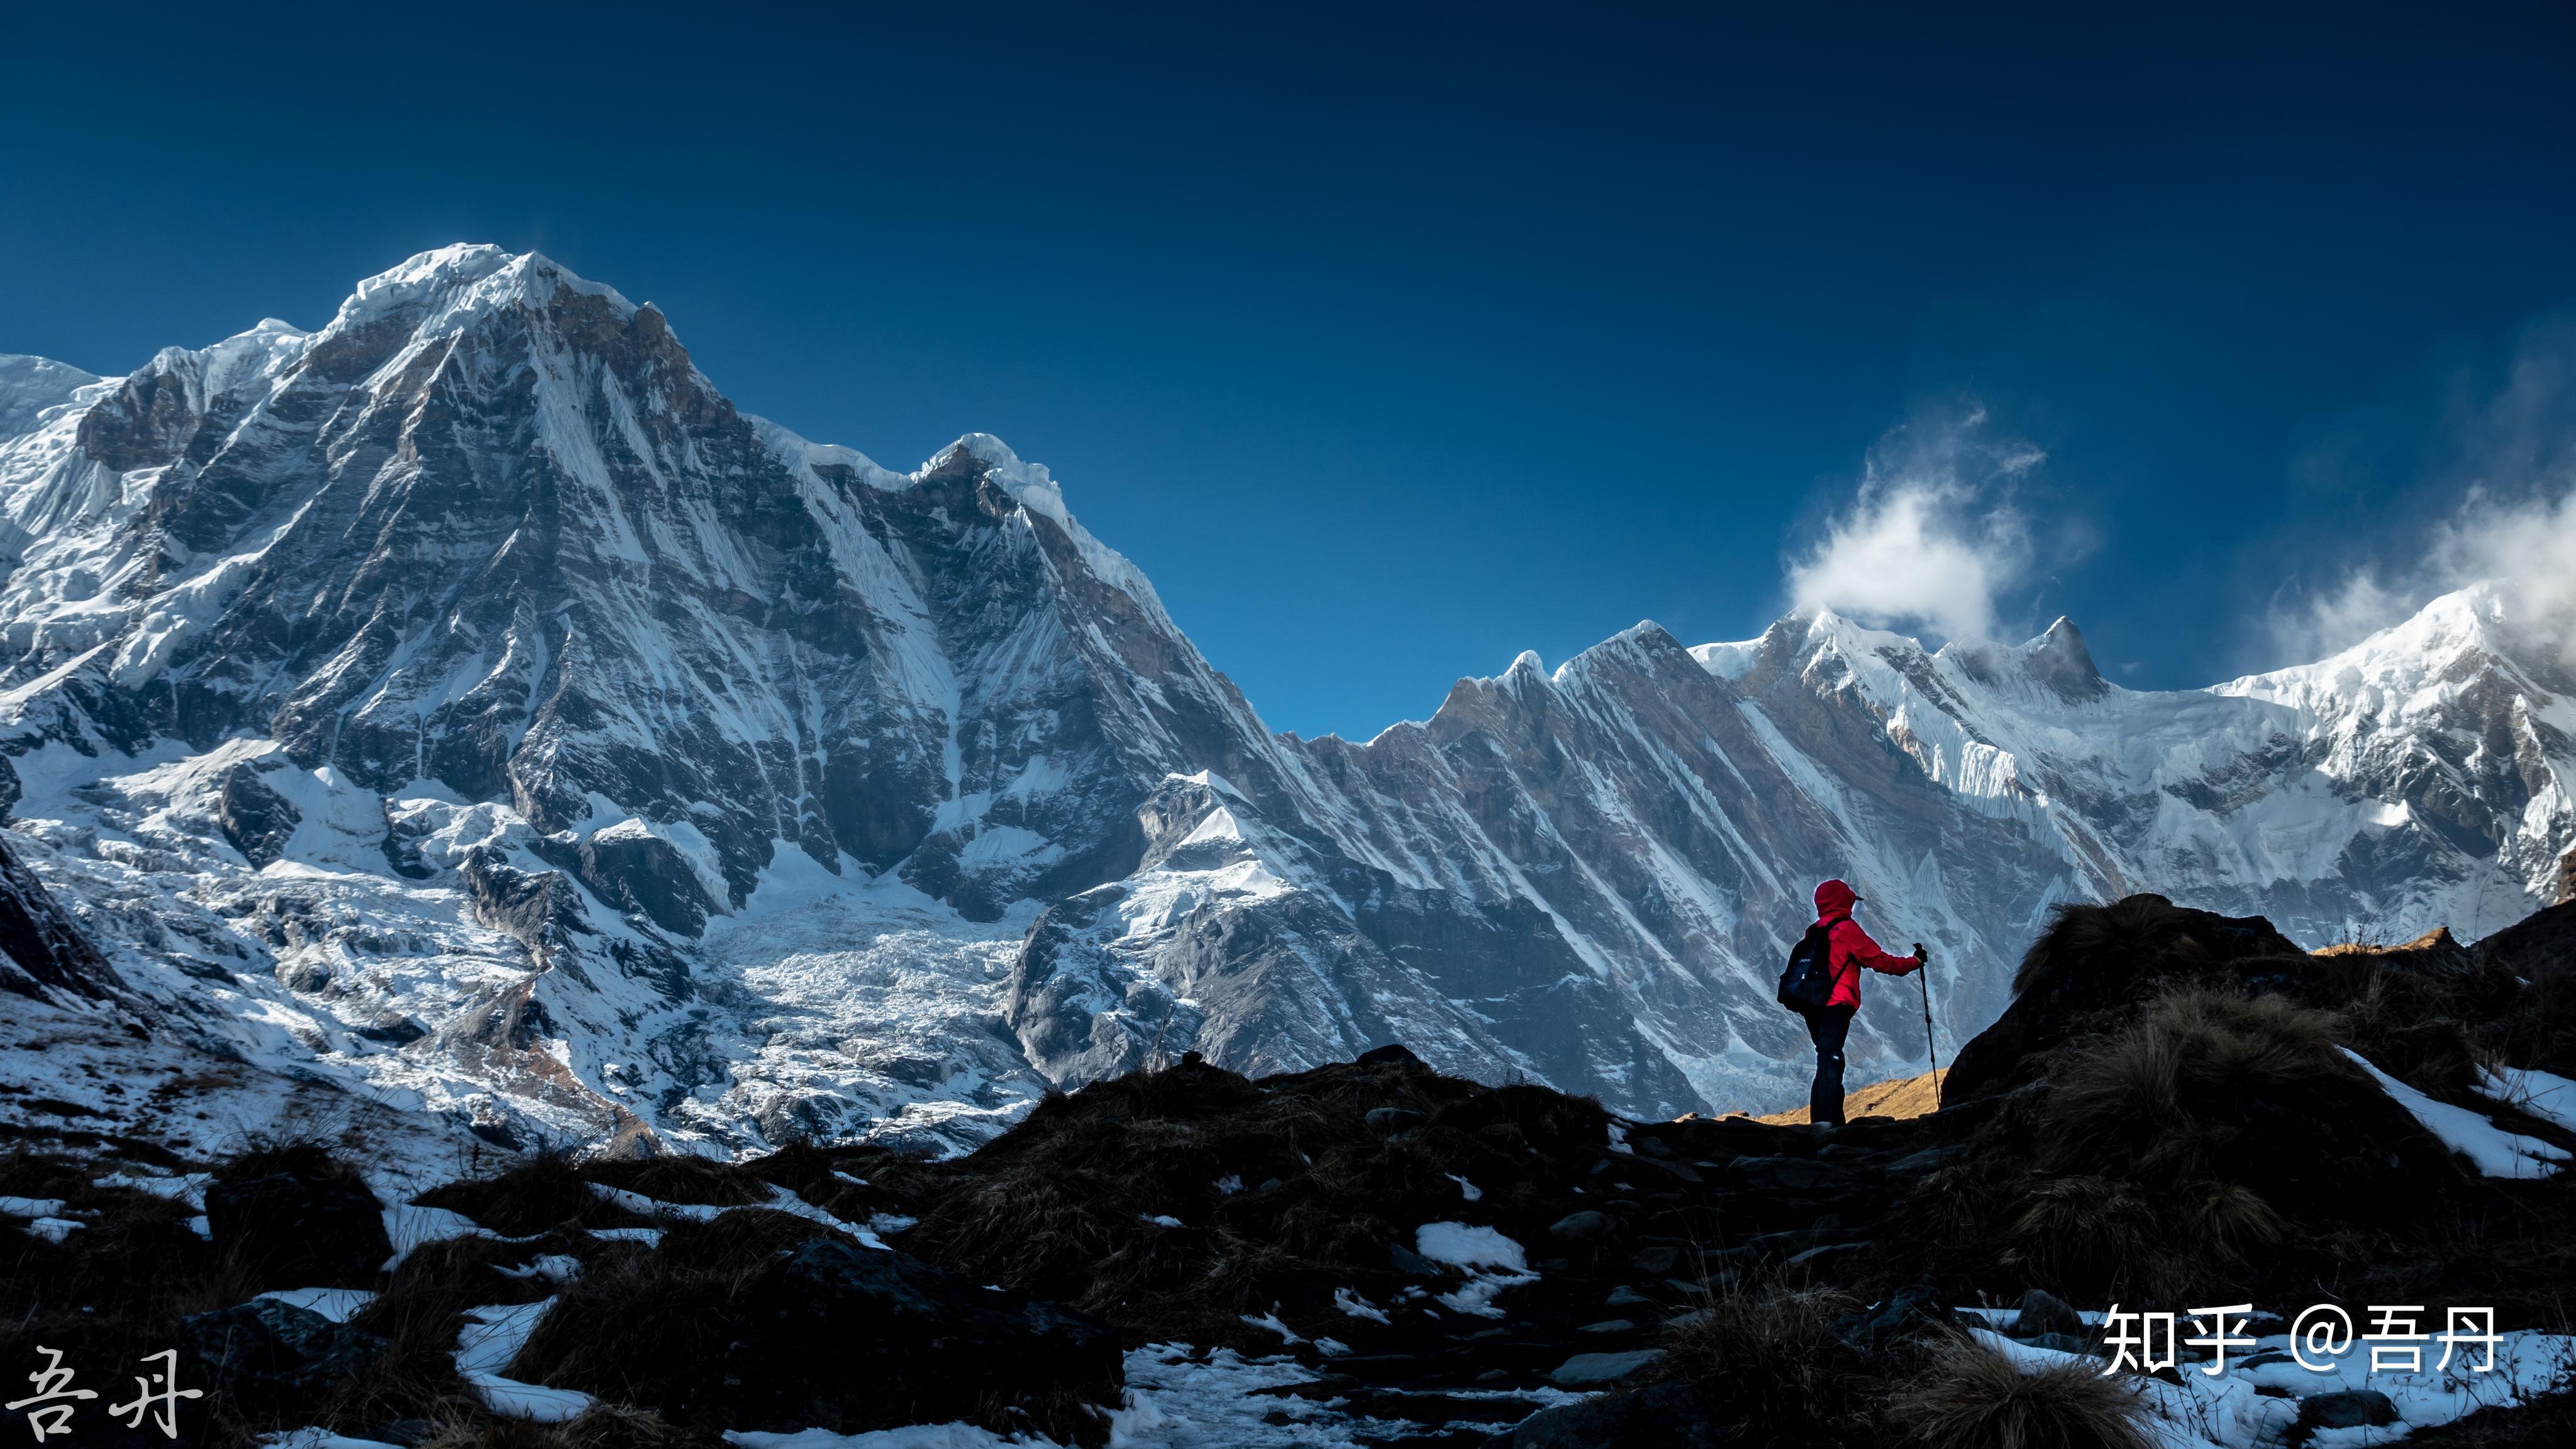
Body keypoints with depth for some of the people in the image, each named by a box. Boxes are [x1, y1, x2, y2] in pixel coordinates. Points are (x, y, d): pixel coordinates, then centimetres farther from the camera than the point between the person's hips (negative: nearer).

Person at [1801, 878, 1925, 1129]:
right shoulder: (1846, 929, -4)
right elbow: (1879, 960, -2)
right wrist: (1914, 962, 10)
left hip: (1812, 1007, 8)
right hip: (1836, 1006, -8)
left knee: (1828, 1063, 15)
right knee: (1830, 1063, -17)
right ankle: (1825, 1120, -30)